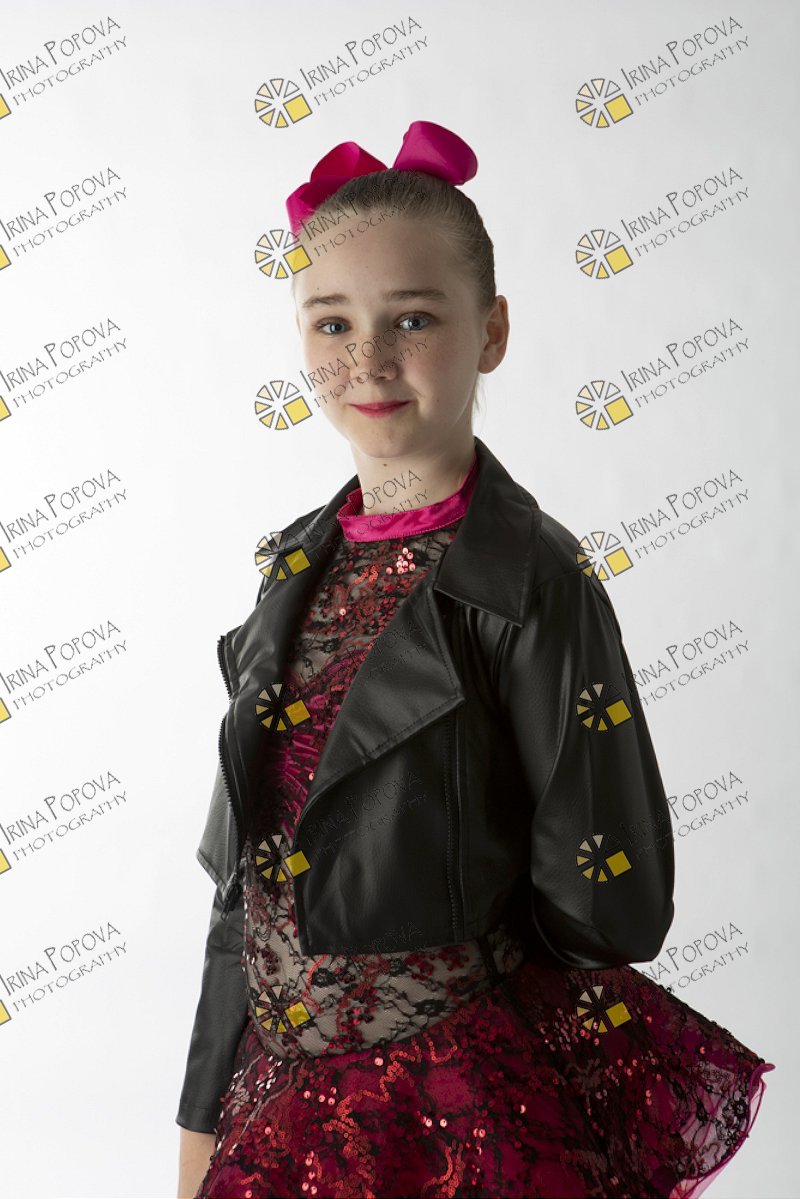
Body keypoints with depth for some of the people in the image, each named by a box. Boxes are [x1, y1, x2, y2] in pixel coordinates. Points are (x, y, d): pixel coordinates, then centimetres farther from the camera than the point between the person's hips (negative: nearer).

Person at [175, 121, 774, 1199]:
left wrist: (445, 932, 0)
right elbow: (246, 875, 5)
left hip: (461, 1109, -5)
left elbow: (615, 908, -14)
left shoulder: (530, 578, -17)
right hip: (282, 1090, 6)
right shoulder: (301, 566, 1)